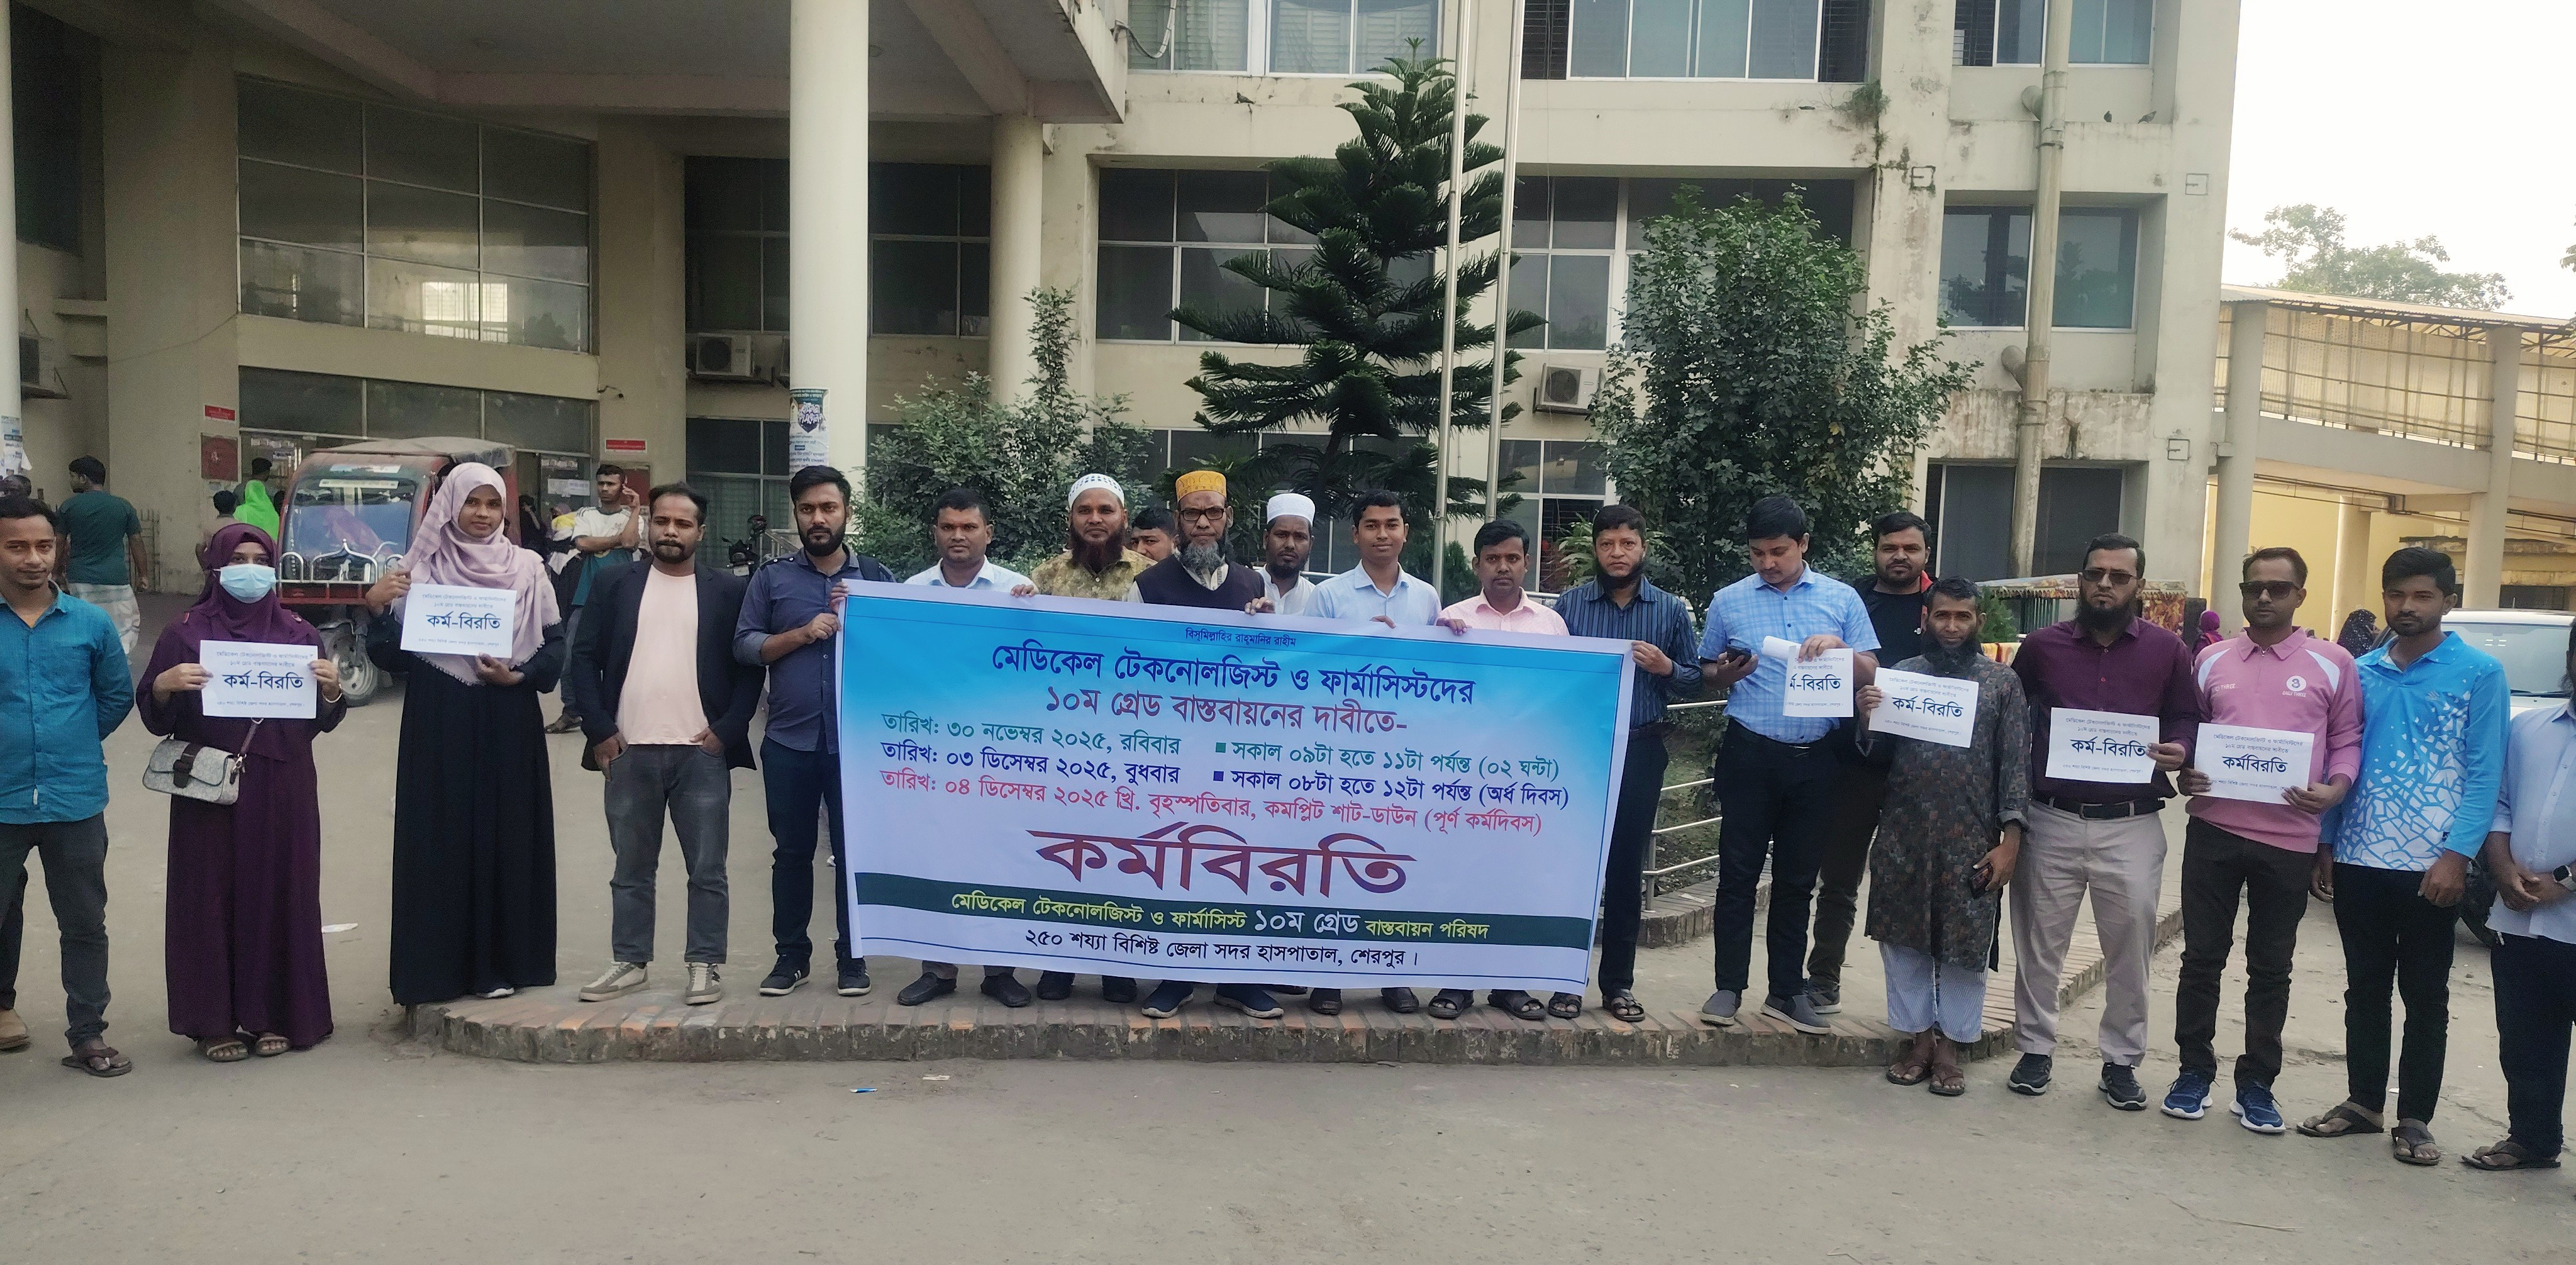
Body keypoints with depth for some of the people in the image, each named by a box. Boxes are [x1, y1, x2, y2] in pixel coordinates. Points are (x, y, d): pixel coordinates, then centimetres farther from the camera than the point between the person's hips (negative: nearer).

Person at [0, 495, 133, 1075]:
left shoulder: (91, 623, -2)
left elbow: (117, 695, 11)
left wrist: (75, 743, 8)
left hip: (76, 802, 1)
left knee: (85, 923, 8)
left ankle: (88, 1035, 18)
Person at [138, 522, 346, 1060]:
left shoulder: (298, 632, 7)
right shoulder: (186, 632, 3)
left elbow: (324, 721, 7)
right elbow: (155, 720, 1)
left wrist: (331, 687, -13)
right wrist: (164, 685, -19)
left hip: (283, 790, 1)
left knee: (280, 895, 4)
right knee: (212, 898, 2)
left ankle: (275, 1015, 15)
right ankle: (214, 1020, 12)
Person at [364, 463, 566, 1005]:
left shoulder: (527, 568, 6)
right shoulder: (419, 570, 5)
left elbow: (555, 643, 5)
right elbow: (390, 656, 3)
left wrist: (519, 675, -12)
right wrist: (377, 608, -14)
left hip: (508, 725, 0)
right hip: (438, 725, 0)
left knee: (506, 838, 4)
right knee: (438, 842, 1)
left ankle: (500, 962, 14)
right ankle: (438, 965, 10)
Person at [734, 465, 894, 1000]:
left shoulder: (876, 577, 6)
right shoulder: (772, 577, 6)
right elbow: (744, 646, 0)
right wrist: (802, 634, -12)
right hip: (789, 740, 1)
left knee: (854, 851, 5)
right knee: (791, 851, 9)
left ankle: (852, 956, 16)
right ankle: (791, 955, 21)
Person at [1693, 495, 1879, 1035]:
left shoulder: (1842, 599, 4)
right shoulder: (1728, 601, 3)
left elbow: (1869, 676, 4)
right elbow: (1707, 671, 12)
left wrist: (1840, 648, -15)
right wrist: (1727, 674, -11)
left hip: (1814, 759, 1)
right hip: (1749, 753, -1)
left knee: (1797, 878, 10)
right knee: (1738, 871, 2)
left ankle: (1787, 990, 19)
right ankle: (1729, 987, 11)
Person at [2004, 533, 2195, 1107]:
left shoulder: (2168, 650, 4)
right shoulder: (2042, 645, 5)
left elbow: (2188, 721, 10)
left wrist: (2179, 751, -12)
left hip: (2133, 826, 0)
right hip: (2051, 821, 1)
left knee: (2130, 949, 5)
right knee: (2039, 944, 7)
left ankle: (2121, 1061, 19)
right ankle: (2035, 1049, 20)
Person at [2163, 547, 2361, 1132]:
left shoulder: (2333, 664, 1)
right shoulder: (2211, 660, 8)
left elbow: (2347, 740, 4)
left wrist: (2334, 790, -14)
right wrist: (2185, 775, -4)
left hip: (2289, 838, -1)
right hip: (2213, 830, 2)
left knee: (2271, 968, 9)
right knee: (2202, 958, 7)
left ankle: (2256, 1084, 20)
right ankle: (2195, 1071, 20)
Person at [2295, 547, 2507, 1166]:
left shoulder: (2479, 674, -3)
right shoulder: (2361, 671, 8)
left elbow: (2485, 774, -7)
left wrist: (2456, 856, -15)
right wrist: (2323, 845, 7)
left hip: (2432, 866, -4)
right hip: (2358, 861, 4)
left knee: (2425, 996, 6)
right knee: (2364, 987, 13)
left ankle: (2415, 1119, 16)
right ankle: (2363, 1101, 24)